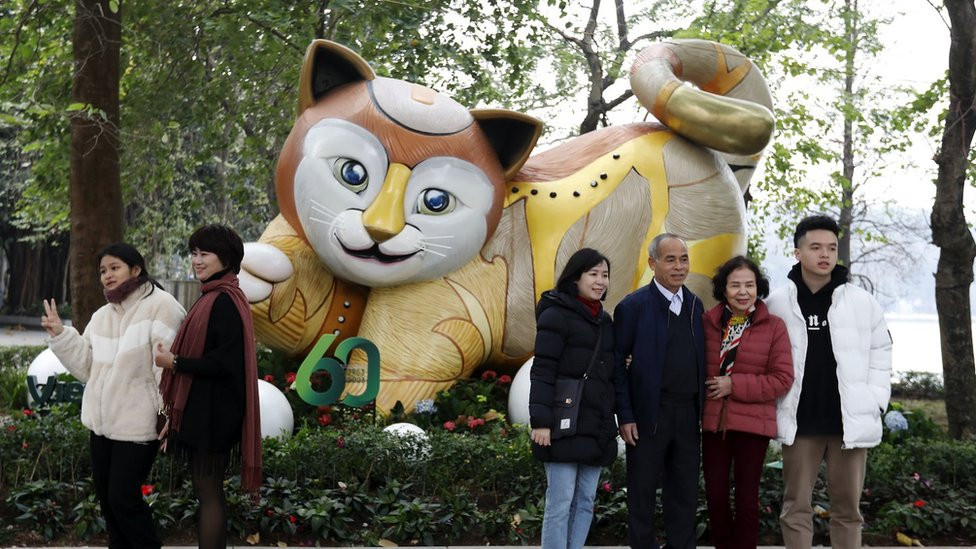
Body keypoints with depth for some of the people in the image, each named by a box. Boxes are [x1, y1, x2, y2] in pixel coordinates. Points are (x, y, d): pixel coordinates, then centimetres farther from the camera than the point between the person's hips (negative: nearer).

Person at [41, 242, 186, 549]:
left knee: (124, 498, -4)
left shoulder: (159, 306, -13)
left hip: (137, 425, -8)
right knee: (106, 497, 15)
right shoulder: (101, 316, 12)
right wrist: (59, 335, 3)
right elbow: (86, 366, 12)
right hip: (102, 423, 8)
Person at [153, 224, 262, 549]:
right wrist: (176, 418, 18)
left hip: (212, 413, -10)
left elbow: (225, 363, -21)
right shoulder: (212, 298, 14)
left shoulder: (224, 302, -16)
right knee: (207, 491, 13)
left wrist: (174, 363, -15)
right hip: (201, 412, 10)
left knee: (208, 492, -3)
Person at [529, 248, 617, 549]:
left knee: (586, 501, 9)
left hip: (597, 427, 7)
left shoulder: (604, 320, 16)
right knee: (560, 502, -4)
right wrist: (541, 421, -19)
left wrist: (616, 419, 16)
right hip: (566, 425, -7)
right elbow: (542, 371, -12)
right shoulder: (557, 315, -6)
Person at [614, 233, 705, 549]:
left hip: (688, 414, 5)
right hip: (649, 415, -5)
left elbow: (700, 359, 14)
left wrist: (703, 408, 7)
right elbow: (618, 364, -8)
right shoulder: (633, 306, -8)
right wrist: (625, 416, -12)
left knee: (685, 493, 12)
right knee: (642, 491, 6)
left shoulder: (695, 305, 9)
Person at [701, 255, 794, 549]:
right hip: (713, 422, 3)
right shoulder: (707, 322, 5)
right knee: (715, 495, 8)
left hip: (753, 424, -3)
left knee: (746, 498, 6)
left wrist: (735, 385, -14)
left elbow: (783, 379, -8)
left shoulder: (774, 326, -3)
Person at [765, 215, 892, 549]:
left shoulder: (863, 303, 1)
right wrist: (770, 407, 1)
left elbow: (881, 355, 7)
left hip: (851, 422, 0)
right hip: (800, 423, 0)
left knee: (847, 507, 10)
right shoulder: (776, 304, 0)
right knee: (796, 506, 6)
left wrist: (875, 405, 1)